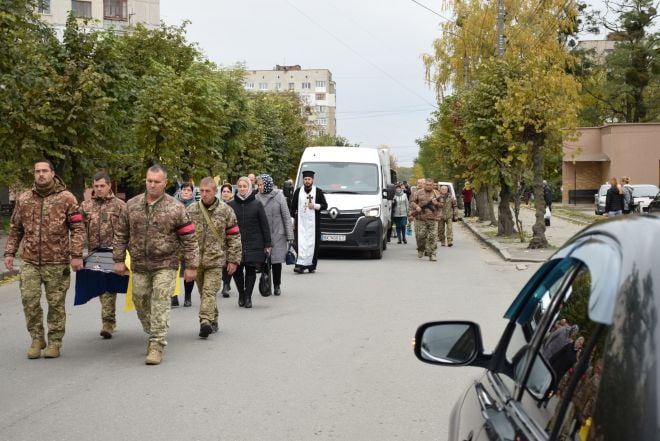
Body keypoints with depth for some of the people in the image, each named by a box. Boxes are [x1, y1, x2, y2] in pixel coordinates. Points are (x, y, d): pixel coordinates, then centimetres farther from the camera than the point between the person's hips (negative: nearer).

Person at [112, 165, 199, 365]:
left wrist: (191, 266, -5)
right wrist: (119, 259, 7)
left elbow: (189, 239, -3)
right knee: (141, 302, 10)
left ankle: (157, 345, -6)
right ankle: (152, 334, 31)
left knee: (160, 304, -10)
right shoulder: (132, 205, 5)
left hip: (165, 265, -4)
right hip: (139, 266, 4)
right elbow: (120, 234, 12)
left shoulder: (176, 208, -5)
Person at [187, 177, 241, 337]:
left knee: (209, 292, -13)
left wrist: (233, 259, -1)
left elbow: (234, 237, 2)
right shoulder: (191, 211, 5)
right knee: (204, 292, 11)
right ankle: (213, 321, 23)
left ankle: (205, 321, -21)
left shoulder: (225, 211, 0)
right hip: (196, 259, 3)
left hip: (215, 259, -3)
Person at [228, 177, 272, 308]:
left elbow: (264, 225, 3)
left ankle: (248, 297, 8)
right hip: (236, 244, 1)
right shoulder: (231, 205, 5)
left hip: (254, 244, -1)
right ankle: (241, 294, 21)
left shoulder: (257, 204, 2)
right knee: (237, 270, 0)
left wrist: (267, 243, 0)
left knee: (251, 270, 0)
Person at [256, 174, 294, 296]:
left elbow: (286, 216, 0)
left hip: (277, 234, -1)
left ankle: (277, 286, 14)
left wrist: (290, 235, -2)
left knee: (277, 260, 1)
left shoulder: (278, 196, -2)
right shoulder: (257, 198, 3)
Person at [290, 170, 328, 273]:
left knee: (312, 244, -3)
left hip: (313, 222, -1)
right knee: (301, 243, -8)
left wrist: (315, 206, -11)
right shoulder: (298, 191, 11)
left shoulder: (318, 191, 5)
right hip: (300, 221, 1)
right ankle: (301, 265, -10)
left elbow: (325, 206, 6)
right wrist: (292, 220, 10)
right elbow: (293, 207, 15)